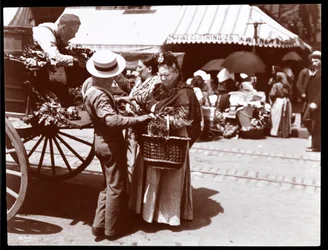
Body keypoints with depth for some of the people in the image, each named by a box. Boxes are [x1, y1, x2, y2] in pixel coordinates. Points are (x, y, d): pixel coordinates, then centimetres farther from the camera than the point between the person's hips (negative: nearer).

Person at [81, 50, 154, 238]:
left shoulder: (89, 83, 0)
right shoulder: (99, 95, -28)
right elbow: (112, 120, -40)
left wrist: (117, 101, 4)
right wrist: (138, 119, -37)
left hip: (102, 141, 9)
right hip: (111, 143, -9)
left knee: (109, 184, 22)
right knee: (116, 186, 7)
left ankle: (100, 224, 28)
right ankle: (112, 228, 21)